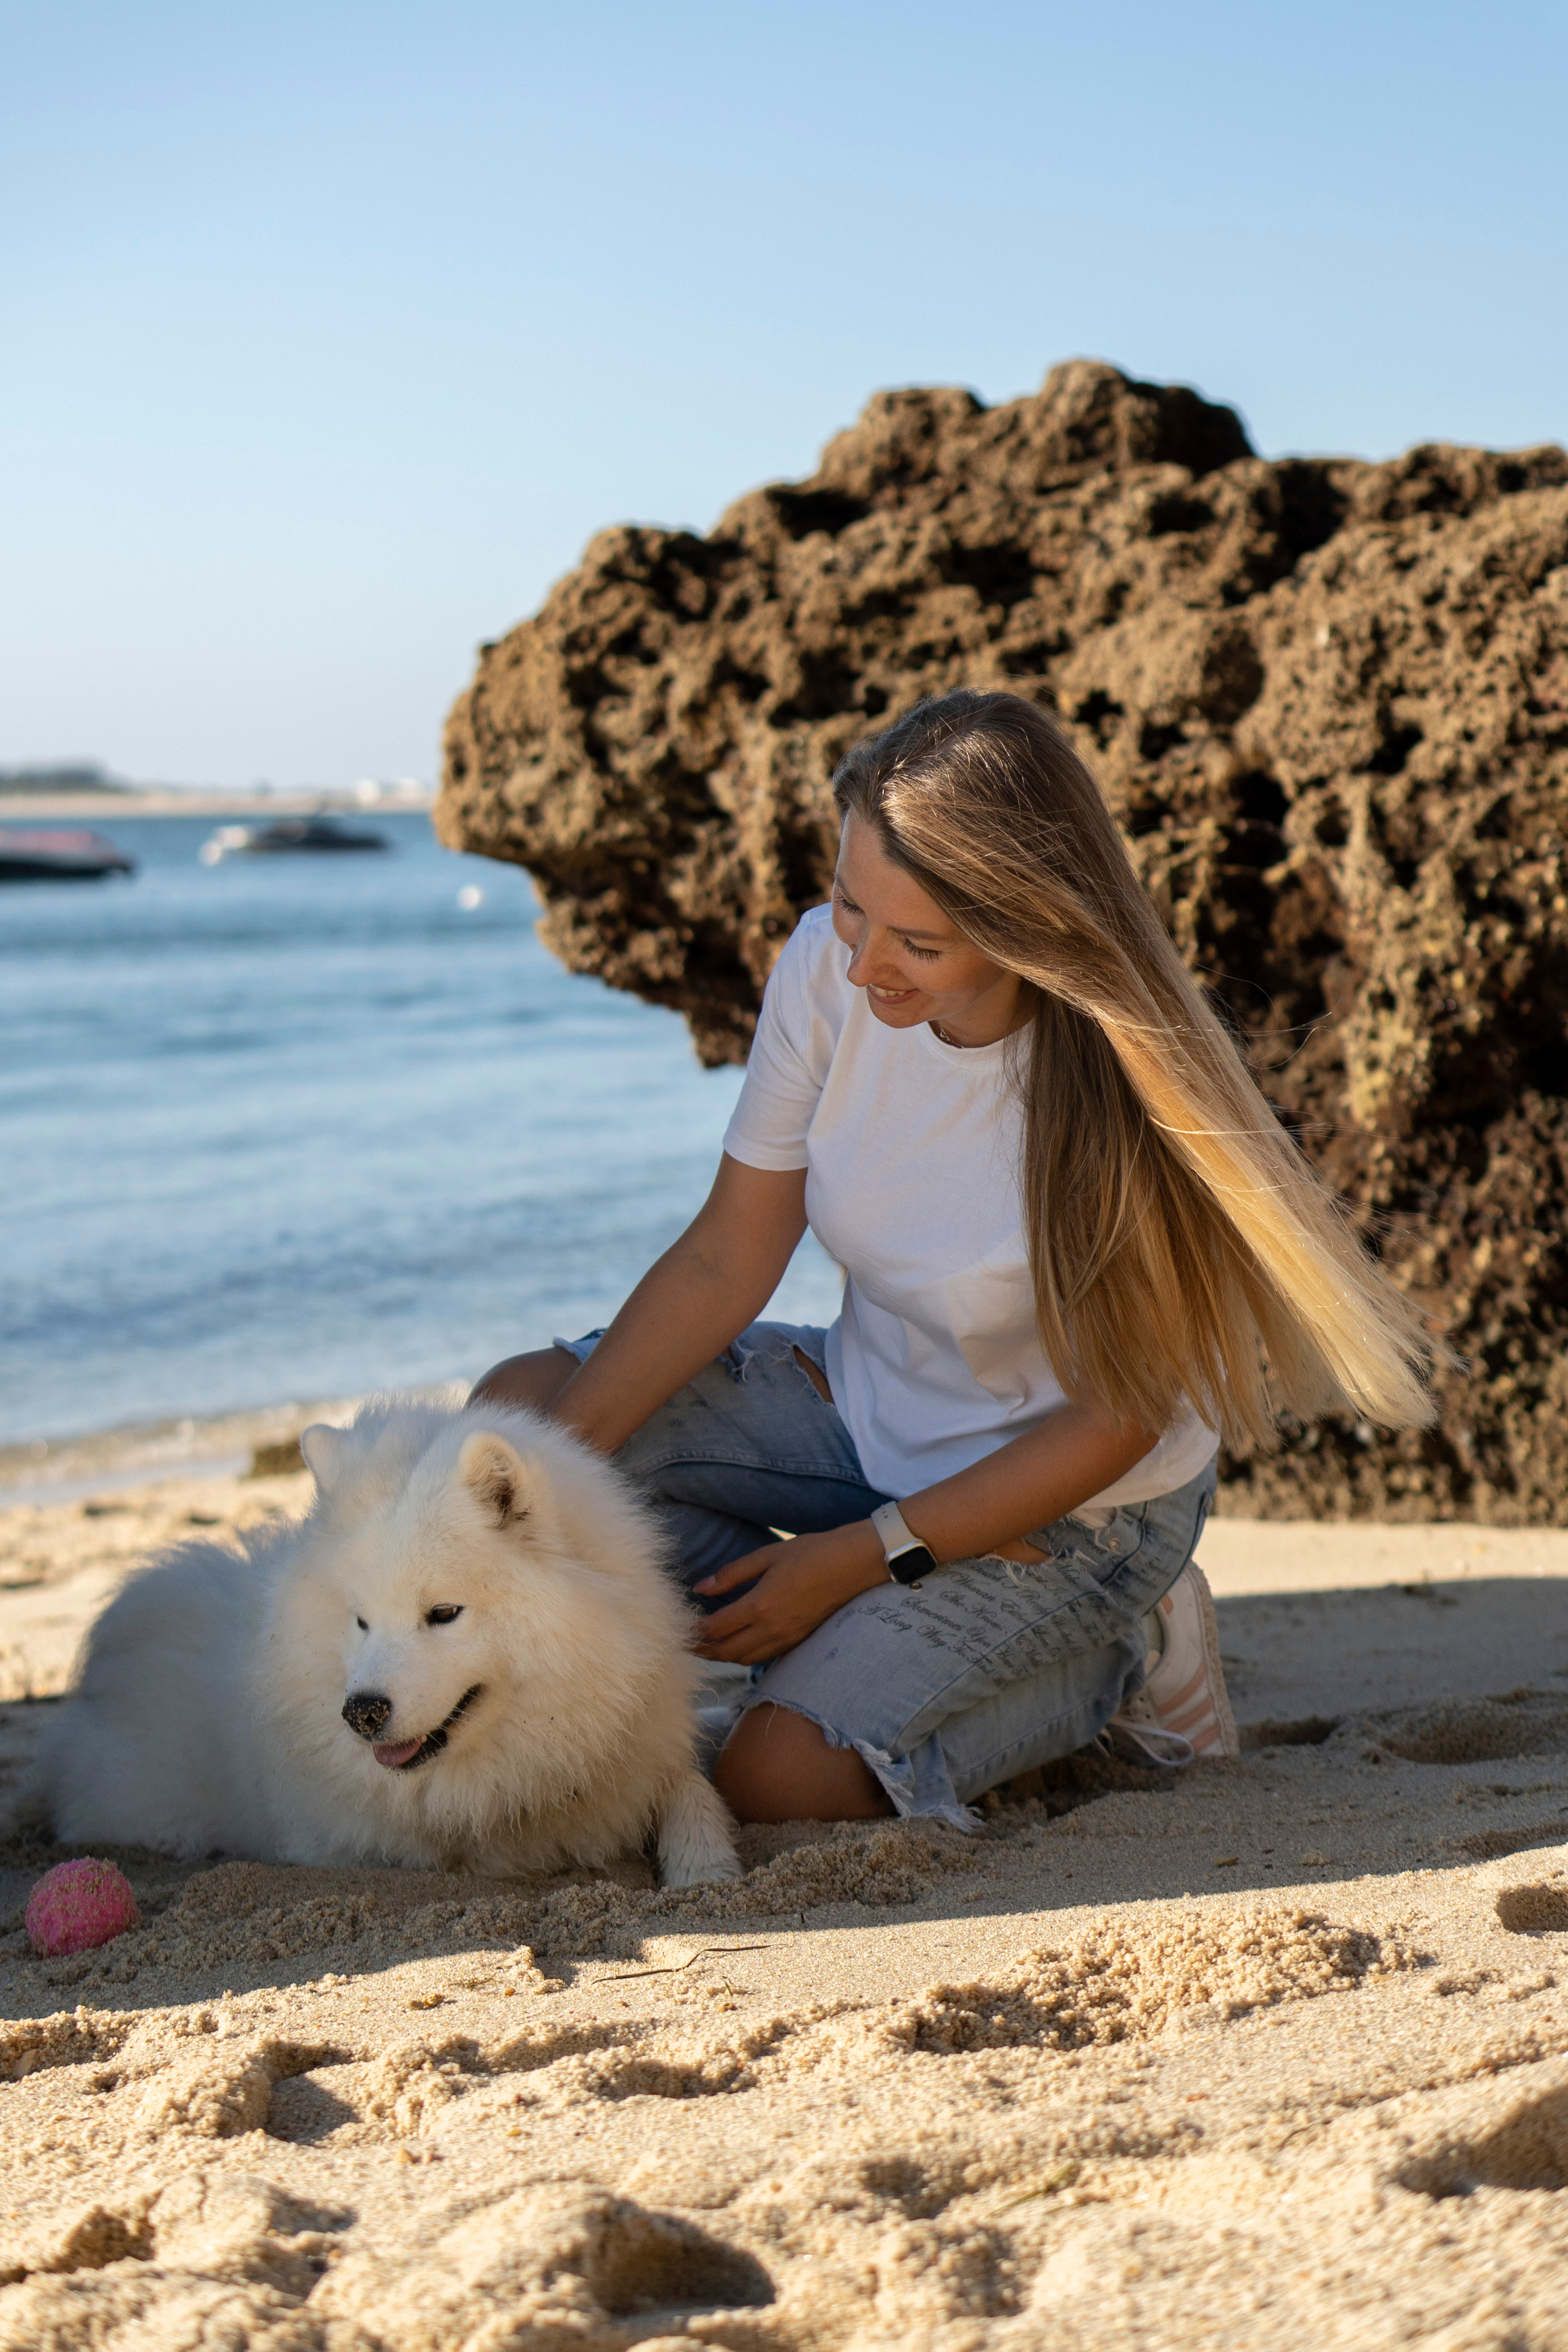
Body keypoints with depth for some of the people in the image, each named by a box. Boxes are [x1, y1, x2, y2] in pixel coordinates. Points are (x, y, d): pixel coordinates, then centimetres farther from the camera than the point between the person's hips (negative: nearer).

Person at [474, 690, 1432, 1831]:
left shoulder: (1122, 1087, -31)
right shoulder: (829, 970, -18)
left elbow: (1118, 1419, -19)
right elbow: (725, 1260, -9)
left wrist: (862, 1555, -18)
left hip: (1075, 1505, -6)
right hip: (870, 1409, 6)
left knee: (779, 1778, -21)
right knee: (519, 1409, -9)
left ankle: (1105, 1662, 3)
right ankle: (864, 1648, -2)